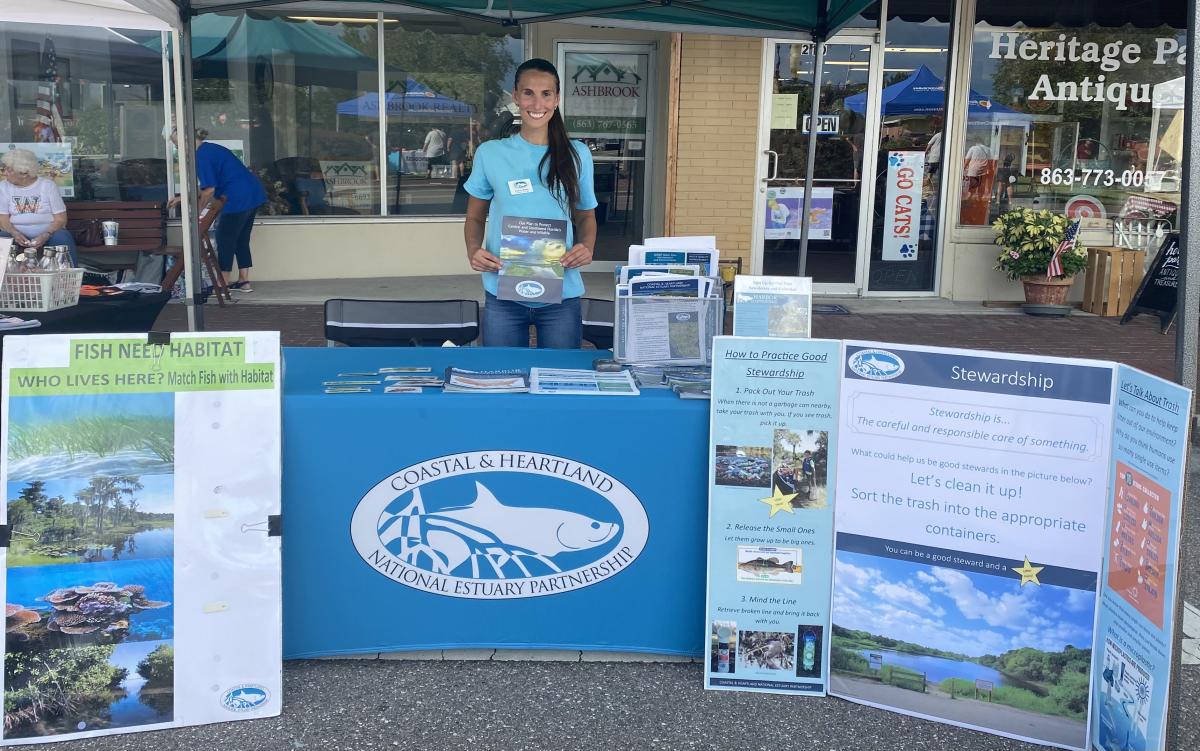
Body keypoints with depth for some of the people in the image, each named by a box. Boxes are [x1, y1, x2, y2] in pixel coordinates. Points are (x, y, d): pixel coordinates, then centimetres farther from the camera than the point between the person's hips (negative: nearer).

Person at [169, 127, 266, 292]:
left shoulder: (201, 156, -10)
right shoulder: (209, 149, 20)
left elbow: (209, 190, -14)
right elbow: (208, 186, 26)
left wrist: (197, 211, -1)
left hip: (238, 198, -9)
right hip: (253, 194, 9)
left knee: (225, 240, -1)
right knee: (241, 240, 15)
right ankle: (244, 281, 18)